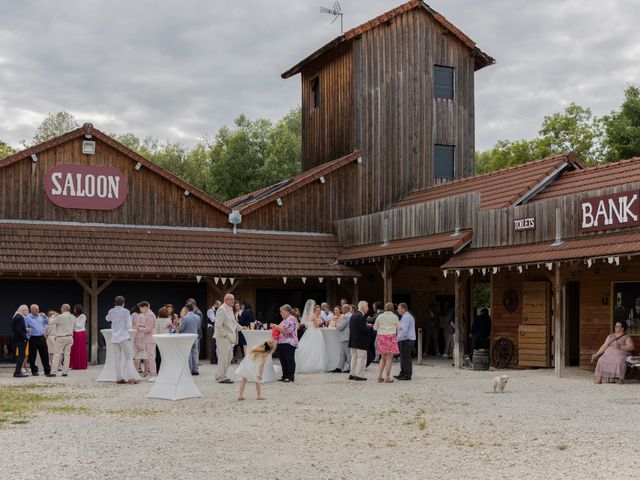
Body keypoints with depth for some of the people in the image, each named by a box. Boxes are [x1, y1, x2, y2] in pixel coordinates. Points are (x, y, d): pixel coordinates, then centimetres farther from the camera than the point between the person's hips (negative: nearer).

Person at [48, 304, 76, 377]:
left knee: (57, 355, -3)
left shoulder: (60, 317, -12)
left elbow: (50, 322, -6)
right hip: (70, 337, 5)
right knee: (67, 355, 7)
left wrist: (54, 317, 10)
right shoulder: (73, 317, 8)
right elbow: (74, 328, 17)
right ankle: (65, 372, 6)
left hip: (61, 337, -5)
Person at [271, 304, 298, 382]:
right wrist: (275, 327, 10)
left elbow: (286, 331, -21)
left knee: (289, 360, -5)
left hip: (289, 343, -10)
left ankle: (290, 377, -2)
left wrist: (277, 326, -14)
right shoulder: (285, 320, 19)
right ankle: (285, 376, 15)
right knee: (283, 360, 10)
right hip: (282, 343, 10)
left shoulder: (291, 319, -12)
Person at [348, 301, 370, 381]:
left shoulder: (353, 316, 10)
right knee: (361, 358, -2)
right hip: (361, 342, -9)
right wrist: (368, 327, -3)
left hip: (353, 340, 9)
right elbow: (364, 329, -24)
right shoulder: (361, 316, -18)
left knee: (354, 357, 15)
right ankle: (359, 375, -1)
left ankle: (352, 374, 19)